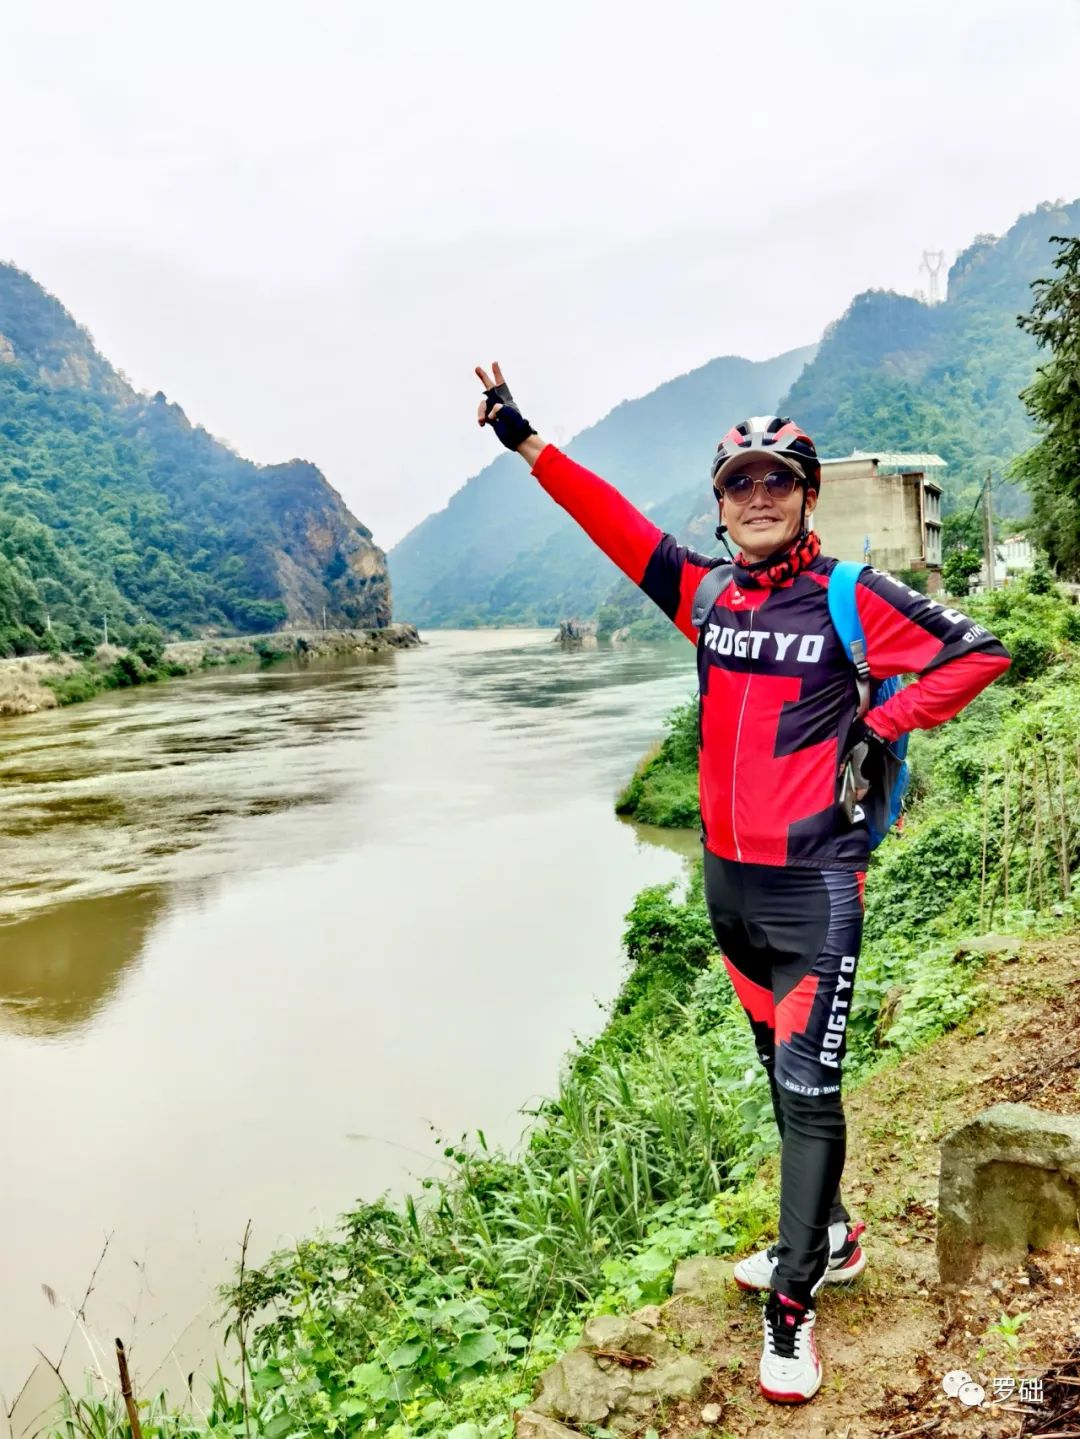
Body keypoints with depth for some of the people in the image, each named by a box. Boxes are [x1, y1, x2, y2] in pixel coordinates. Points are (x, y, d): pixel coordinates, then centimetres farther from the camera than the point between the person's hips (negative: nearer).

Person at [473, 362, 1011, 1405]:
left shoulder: (849, 597, -7)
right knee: (781, 1072, 18)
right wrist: (524, 442, 5)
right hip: (728, 877, 5)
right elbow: (614, 521, 5)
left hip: (815, 883, -5)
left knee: (809, 1089, -2)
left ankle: (790, 1308, 11)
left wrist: (879, 729, -10)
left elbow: (976, 653, -4)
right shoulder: (707, 595, 5)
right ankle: (827, 1238, 38)